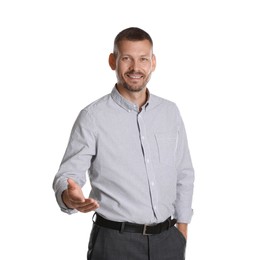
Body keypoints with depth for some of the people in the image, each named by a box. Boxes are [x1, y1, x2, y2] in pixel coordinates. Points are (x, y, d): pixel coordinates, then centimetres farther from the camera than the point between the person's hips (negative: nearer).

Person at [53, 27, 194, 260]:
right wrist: (70, 197, -33)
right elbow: (68, 175, -11)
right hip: (116, 241, -4)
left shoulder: (170, 112, 5)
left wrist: (182, 232, 9)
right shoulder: (93, 117, -9)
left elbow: (184, 175, 11)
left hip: (167, 240, 4)